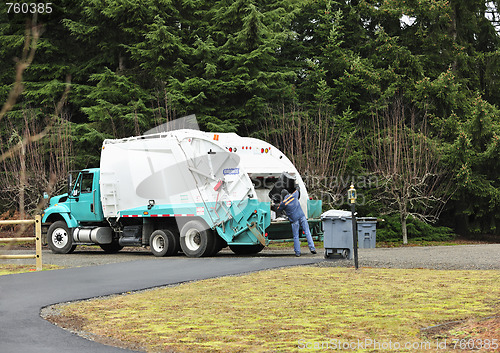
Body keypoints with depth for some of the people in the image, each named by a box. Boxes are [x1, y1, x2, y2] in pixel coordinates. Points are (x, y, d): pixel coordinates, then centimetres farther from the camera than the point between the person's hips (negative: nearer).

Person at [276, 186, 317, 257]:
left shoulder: (283, 203, -3)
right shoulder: (294, 196, 6)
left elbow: (278, 209, 14)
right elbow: (297, 191, 28)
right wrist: (297, 188, 51)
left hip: (294, 219, -3)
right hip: (302, 216, 3)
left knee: (296, 236, 4)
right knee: (307, 232, 4)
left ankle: (297, 252, 5)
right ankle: (312, 248, -3)